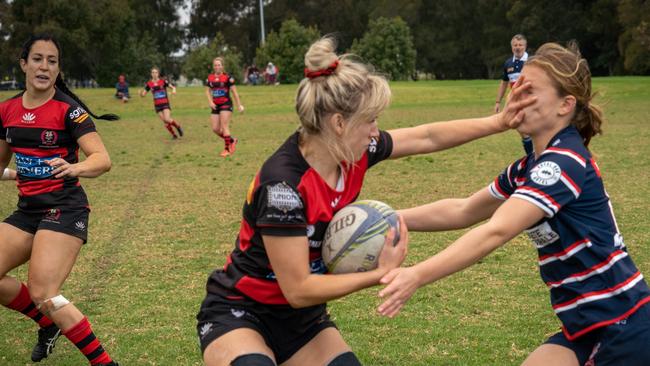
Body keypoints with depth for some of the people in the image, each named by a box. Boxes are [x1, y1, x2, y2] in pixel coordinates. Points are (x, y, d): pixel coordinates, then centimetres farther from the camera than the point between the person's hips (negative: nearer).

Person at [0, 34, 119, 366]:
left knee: (43, 294, -17)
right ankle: (49, 325, 25)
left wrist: (75, 167, -41)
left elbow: (102, 159, -23)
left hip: (64, 209, -7)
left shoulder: (68, 109, -12)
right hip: (27, 210, 7)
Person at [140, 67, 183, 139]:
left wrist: (174, 89, -29)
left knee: (167, 119, -20)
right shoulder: (149, 84, 2)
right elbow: (143, 94, 5)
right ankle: (174, 135, 19)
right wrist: (140, 92, -18)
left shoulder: (163, 81, -6)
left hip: (165, 104, -3)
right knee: (165, 122, 2)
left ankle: (178, 126, 8)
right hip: (157, 105, 3)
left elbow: (172, 86, -6)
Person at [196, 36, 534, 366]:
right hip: (239, 313, -7)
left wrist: (497, 123, 8)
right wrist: (381, 274, -23)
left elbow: (427, 137, 7)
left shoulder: (352, 153, -9)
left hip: (301, 318, 8)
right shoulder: (283, 183, -29)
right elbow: (298, 290, -26)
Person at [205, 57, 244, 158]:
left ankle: (227, 149, -2)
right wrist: (210, 102, -6)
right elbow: (208, 91, 11)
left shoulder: (227, 77, -7)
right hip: (215, 106, 6)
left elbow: (234, 92, -3)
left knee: (224, 127, -12)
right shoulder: (210, 78, 6)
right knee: (215, 129, 2)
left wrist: (239, 105, -2)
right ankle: (232, 140, 23)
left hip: (226, 104, -5)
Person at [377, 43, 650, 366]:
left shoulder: (565, 164, -21)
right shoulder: (528, 168, 7)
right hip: (585, 328, 8)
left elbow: (496, 232, -32)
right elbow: (463, 211, 15)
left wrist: (417, 275, -39)